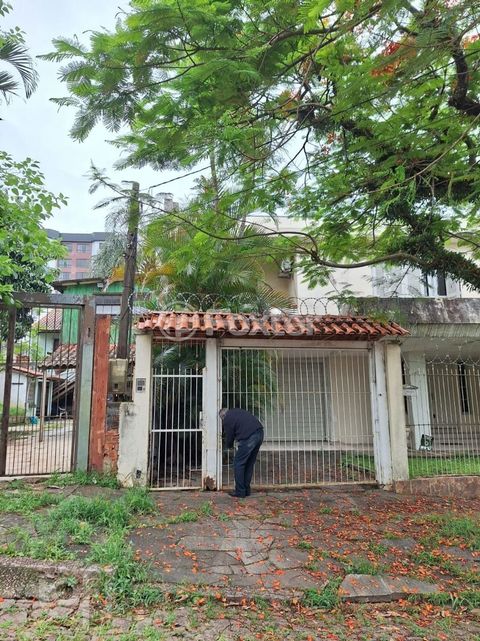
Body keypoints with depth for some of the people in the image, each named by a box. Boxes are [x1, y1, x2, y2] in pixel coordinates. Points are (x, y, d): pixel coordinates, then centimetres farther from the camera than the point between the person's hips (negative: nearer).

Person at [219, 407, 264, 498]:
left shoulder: (227, 419, 2)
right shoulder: (237, 411, 23)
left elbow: (229, 437, 7)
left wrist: (229, 445, 30)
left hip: (249, 437, -8)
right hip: (260, 433, 8)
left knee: (238, 463, 5)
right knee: (249, 463, 18)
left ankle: (240, 492, 8)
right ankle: (247, 490, 24)